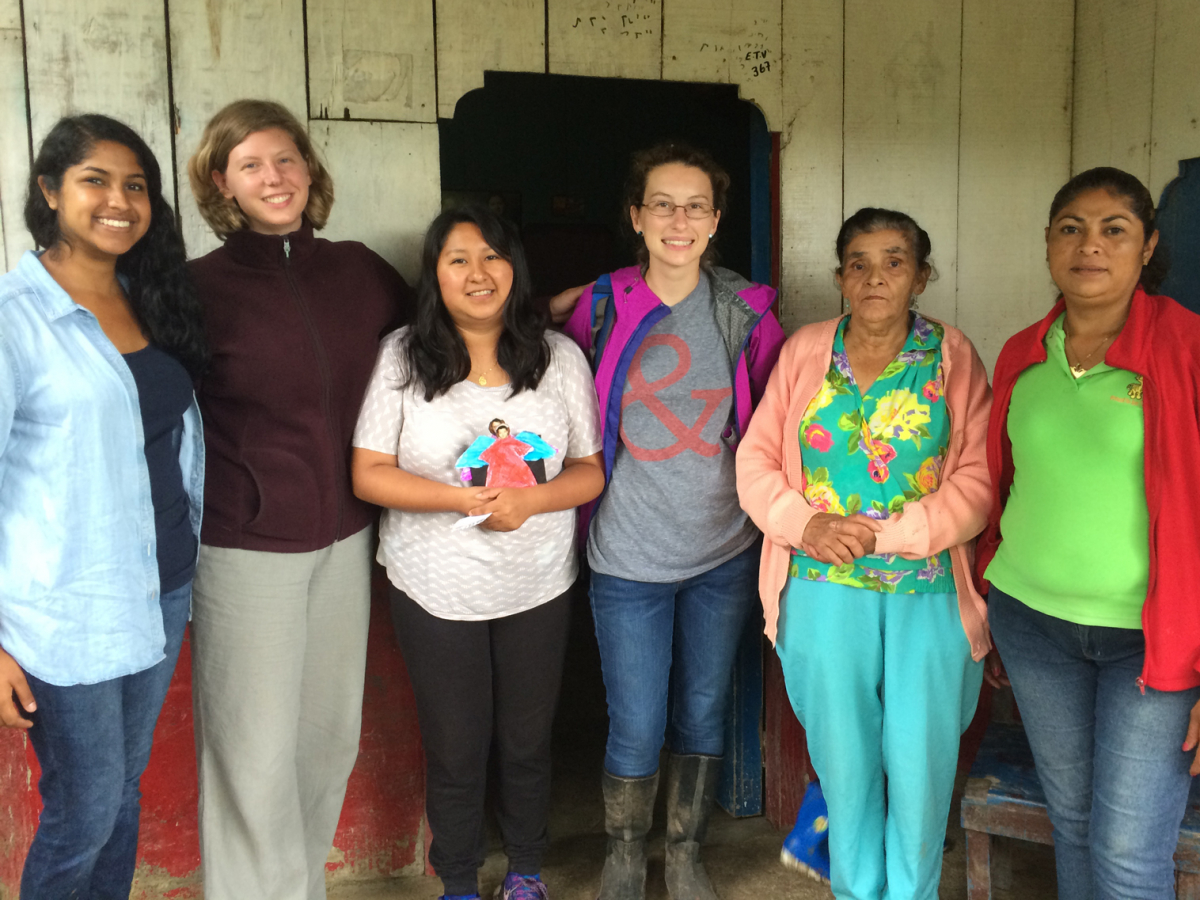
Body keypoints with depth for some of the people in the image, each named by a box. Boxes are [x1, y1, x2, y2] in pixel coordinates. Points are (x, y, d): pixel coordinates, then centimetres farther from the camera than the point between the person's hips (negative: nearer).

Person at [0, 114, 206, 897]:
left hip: (162, 596, 6)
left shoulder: (152, 304, 7)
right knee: (84, 816, 6)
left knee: (126, 793, 18)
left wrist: (192, 556, 13)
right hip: (67, 616, -6)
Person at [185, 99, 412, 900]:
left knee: (331, 733, 16)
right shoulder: (200, 287, -7)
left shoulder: (359, 270, 4)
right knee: (256, 750, 4)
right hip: (247, 548, -4)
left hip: (345, 538, 4)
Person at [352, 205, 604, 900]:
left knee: (527, 741, 17)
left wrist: (530, 499, -21)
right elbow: (370, 475, -8)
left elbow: (591, 470, 0)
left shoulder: (560, 357, -2)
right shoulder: (402, 357, -7)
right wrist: (465, 499, -21)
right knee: (455, 750, 12)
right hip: (435, 588, -1)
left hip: (538, 585, 2)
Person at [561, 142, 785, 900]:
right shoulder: (601, 308, -4)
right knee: (636, 730, 4)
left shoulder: (747, 313, -2)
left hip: (726, 552, 2)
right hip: (629, 555, -1)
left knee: (704, 716, 16)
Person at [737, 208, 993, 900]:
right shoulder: (804, 352, 5)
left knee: (920, 764, 6)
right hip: (824, 589, 1)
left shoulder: (954, 358, 0)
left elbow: (979, 479, -7)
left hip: (930, 589, -1)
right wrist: (807, 525, -12)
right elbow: (756, 459, 4)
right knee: (844, 759, 13)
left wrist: (888, 533, -16)